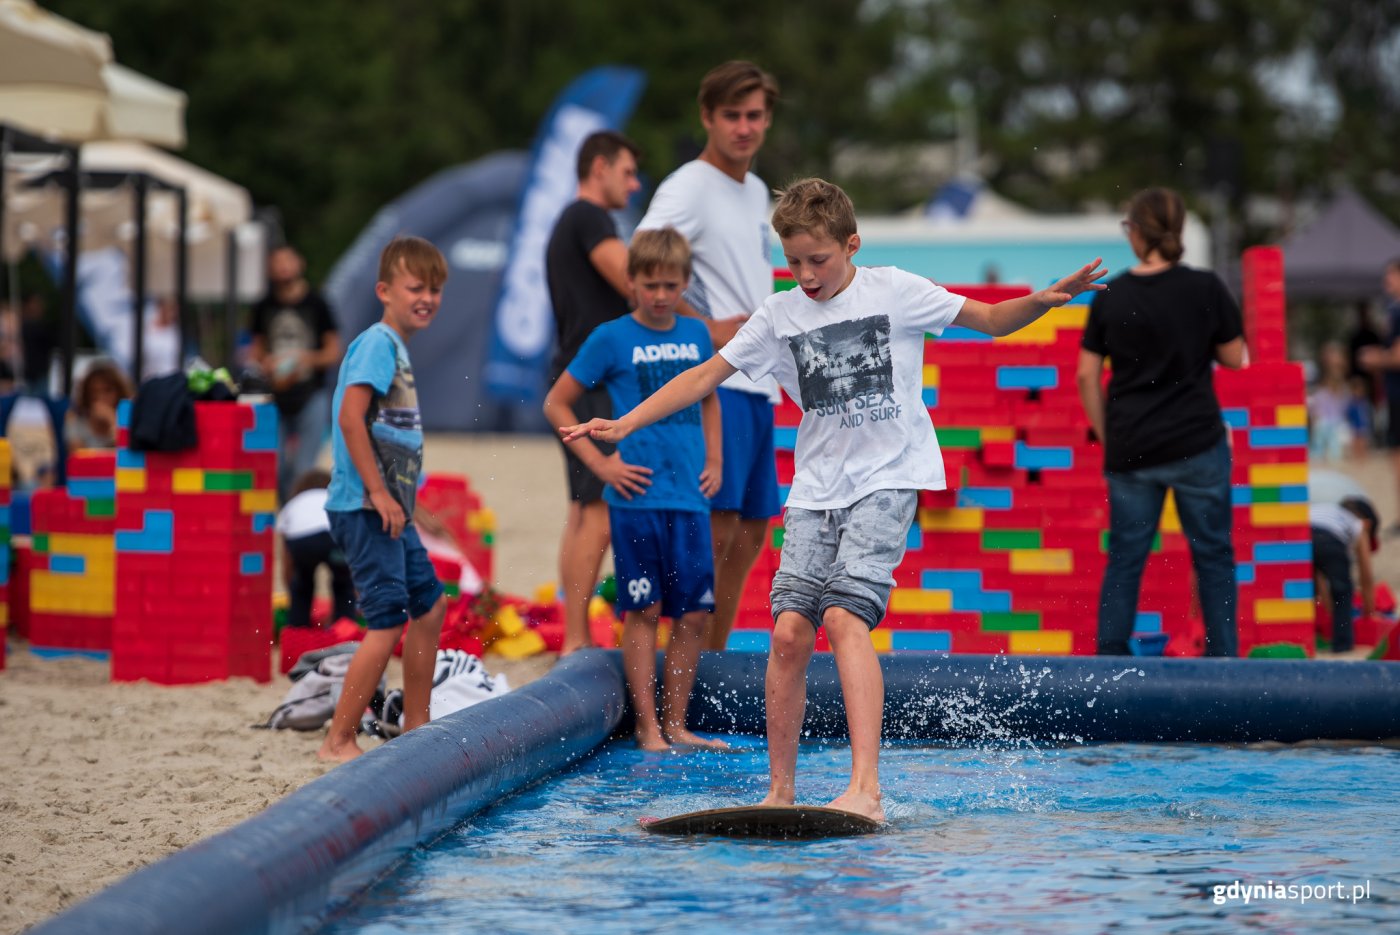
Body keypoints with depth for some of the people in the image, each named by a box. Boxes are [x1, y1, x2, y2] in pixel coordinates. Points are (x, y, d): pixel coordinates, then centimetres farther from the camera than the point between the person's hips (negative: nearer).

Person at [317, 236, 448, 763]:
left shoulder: (397, 346, 16)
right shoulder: (378, 343, -13)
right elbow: (351, 417, -23)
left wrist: (396, 494, 17)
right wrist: (378, 491, -22)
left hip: (389, 508, 10)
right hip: (365, 507, -10)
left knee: (429, 605, 17)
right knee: (387, 620, -11)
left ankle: (415, 730, 27)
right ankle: (339, 742, -7)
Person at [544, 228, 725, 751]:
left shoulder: (696, 335, 10)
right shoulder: (612, 339, -3)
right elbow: (556, 404, 2)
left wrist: (714, 461, 15)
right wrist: (599, 462, -5)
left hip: (690, 496, 4)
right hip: (637, 496, -4)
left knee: (693, 613, 4)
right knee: (643, 610, -1)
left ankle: (675, 724, 14)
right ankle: (647, 728, 4)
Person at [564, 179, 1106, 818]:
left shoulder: (893, 291, -1)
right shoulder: (779, 316, 8)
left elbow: (990, 319, 5)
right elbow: (706, 376, 11)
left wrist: (1043, 300, -14)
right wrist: (624, 424, 6)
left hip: (887, 479, -4)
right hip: (816, 488, 4)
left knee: (845, 616, -22)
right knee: (789, 631, -7)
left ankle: (865, 789, -30)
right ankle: (780, 791, 5)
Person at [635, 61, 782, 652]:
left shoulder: (757, 192, 19)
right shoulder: (689, 188, -9)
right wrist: (705, 328, -19)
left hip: (758, 382, 9)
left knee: (751, 530, 10)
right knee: (717, 523, -15)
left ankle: (714, 657, 17)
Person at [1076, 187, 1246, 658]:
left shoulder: (1110, 296, -2)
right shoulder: (1204, 288, -7)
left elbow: (1087, 376, 1)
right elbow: (1234, 357, 2)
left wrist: (1107, 437, 11)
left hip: (1129, 447, 1)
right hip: (1197, 442, -1)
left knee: (1124, 558, 10)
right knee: (1213, 554, 9)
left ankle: (1109, 656, 9)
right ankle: (1222, 656, 9)